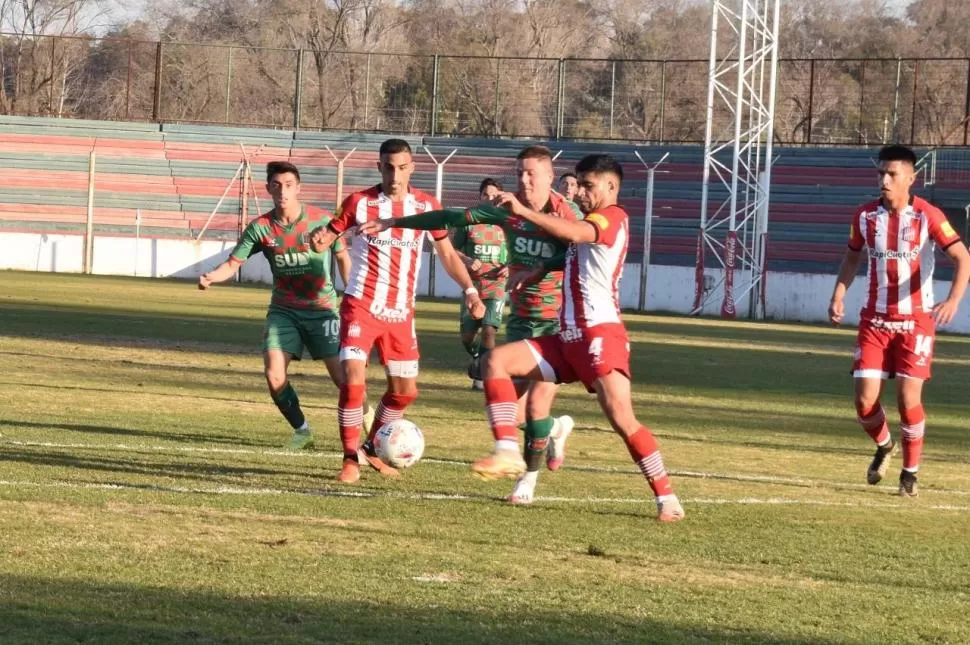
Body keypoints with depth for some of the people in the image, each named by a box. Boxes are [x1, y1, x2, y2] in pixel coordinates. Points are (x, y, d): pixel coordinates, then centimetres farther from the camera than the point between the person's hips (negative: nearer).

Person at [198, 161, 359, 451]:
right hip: (283, 310, 2)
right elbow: (233, 263, -5)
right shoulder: (260, 228, -7)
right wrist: (211, 277, -26)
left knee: (342, 375, -10)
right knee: (274, 374, -14)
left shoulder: (322, 220, -11)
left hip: (321, 308, -2)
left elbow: (342, 257, 4)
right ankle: (302, 430, 9)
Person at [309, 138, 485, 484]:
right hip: (362, 306, -4)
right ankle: (351, 458, -5)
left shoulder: (427, 206, 1)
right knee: (353, 381, -17)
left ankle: (372, 449, 30)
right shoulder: (360, 202, -6)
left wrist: (470, 290, 0)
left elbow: (447, 253, 11)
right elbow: (328, 236, -2)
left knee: (405, 390, 9)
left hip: (400, 313, 4)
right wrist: (321, 239, -27)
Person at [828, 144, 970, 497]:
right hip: (875, 319, 3)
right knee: (865, 399, -4)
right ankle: (884, 446, 29)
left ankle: (910, 471, 10)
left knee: (908, 398, -10)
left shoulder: (928, 216, -12)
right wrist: (839, 295, 1)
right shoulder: (865, 216, 0)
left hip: (916, 321, -3)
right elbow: (852, 257, 16)